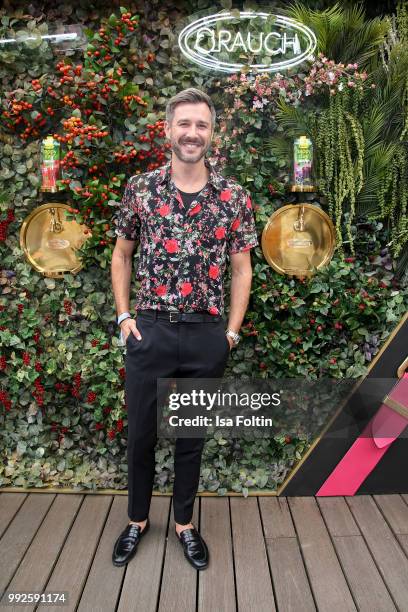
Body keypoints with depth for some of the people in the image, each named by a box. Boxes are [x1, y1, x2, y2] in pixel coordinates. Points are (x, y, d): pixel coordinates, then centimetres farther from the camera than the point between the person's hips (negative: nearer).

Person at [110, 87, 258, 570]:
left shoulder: (234, 197, 0)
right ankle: (137, 520, 37)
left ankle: (184, 523, 36)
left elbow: (241, 269, 5)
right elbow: (121, 256, 9)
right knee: (140, 432, 13)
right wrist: (124, 316, 1)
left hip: (207, 336, 0)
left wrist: (232, 331, 0)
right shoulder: (140, 189, 1)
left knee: (192, 436, 14)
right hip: (150, 331, 1)